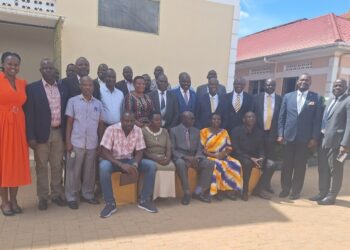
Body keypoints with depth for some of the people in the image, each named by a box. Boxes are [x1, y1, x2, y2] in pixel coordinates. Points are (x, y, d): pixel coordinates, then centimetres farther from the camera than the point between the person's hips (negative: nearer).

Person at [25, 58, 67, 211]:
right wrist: (31, 136, -11)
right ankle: (43, 197, 20)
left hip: (59, 133, 3)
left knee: (57, 166, 11)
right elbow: (29, 114, -6)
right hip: (42, 133, -3)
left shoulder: (62, 88, 7)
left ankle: (57, 194, 25)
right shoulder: (32, 88, -3)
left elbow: (65, 111, 9)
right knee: (41, 167, 7)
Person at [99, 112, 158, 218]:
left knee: (152, 166, -18)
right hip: (113, 160, -3)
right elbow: (104, 152, -22)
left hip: (129, 160, 4)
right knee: (104, 167, -38)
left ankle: (144, 200, -6)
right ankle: (110, 204, -21)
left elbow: (139, 152, -3)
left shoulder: (138, 130, -6)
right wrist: (121, 165, -32)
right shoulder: (111, 129, -17)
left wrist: (135, 164, -25)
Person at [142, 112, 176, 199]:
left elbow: (169, 148, 6)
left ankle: (166, 193, -21)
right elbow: (142, 150, -7)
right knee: (156, 167, -34)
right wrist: (156, 158, -20)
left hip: (163, 158, 4)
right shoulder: (143, 131, 0)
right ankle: (155, 194, -23)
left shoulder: (165, 132, 14)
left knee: (171, 166, -27)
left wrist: (167, 158, -16)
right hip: (149, 158, -4)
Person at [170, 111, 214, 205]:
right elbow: (172, 149, -7)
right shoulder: (174, 130, -1)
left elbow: (199, 148, 10)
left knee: (210, 163, -21)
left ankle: (199, 192, -13)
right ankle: (187, 193, -24)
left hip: (193, 157, 4)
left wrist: (196, 157, -13)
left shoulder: (196, 131, 12)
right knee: (181, 163, -39)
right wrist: (185, 157, -21)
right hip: (180, 157, -4)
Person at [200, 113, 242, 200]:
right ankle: (218, 190, -20)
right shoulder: (204, 131, 1)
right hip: (209, 157, -4)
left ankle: (230, 189, -17)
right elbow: (202, 149, -6)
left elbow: (229, 147, 9)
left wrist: (224, 153, -12)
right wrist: (214, 155, -17)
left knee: (236, 165, -23)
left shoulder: (224, 132, 14)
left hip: (223, 157, 4)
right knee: (218, 166, -35)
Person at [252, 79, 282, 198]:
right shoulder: (257, 98, 3)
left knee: (270, 161, 2)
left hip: (272, 134, 0)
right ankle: (262, 185, 19)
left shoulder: (280, 99, 3)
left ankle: (265, 185, 18)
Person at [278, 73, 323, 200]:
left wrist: (314, 138, -7)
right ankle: (285, 188, 20)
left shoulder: (316, 98, 2)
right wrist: (280, 134, 0)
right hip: (289, 136, 2)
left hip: (305, 137, -1)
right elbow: (282, 117, 7)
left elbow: (318, 119, -2)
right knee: (287, 164, 7)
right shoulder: (288, 96, 7)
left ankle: (296, 191, 18)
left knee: (300, 165, 7)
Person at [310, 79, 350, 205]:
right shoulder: (330, 100, 15)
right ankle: (323, 193, 26)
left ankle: (331, 196, 16)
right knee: (323, 169, 14)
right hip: (324, 140, 7)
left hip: (336, 141, -7)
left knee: (335, 170, 5)